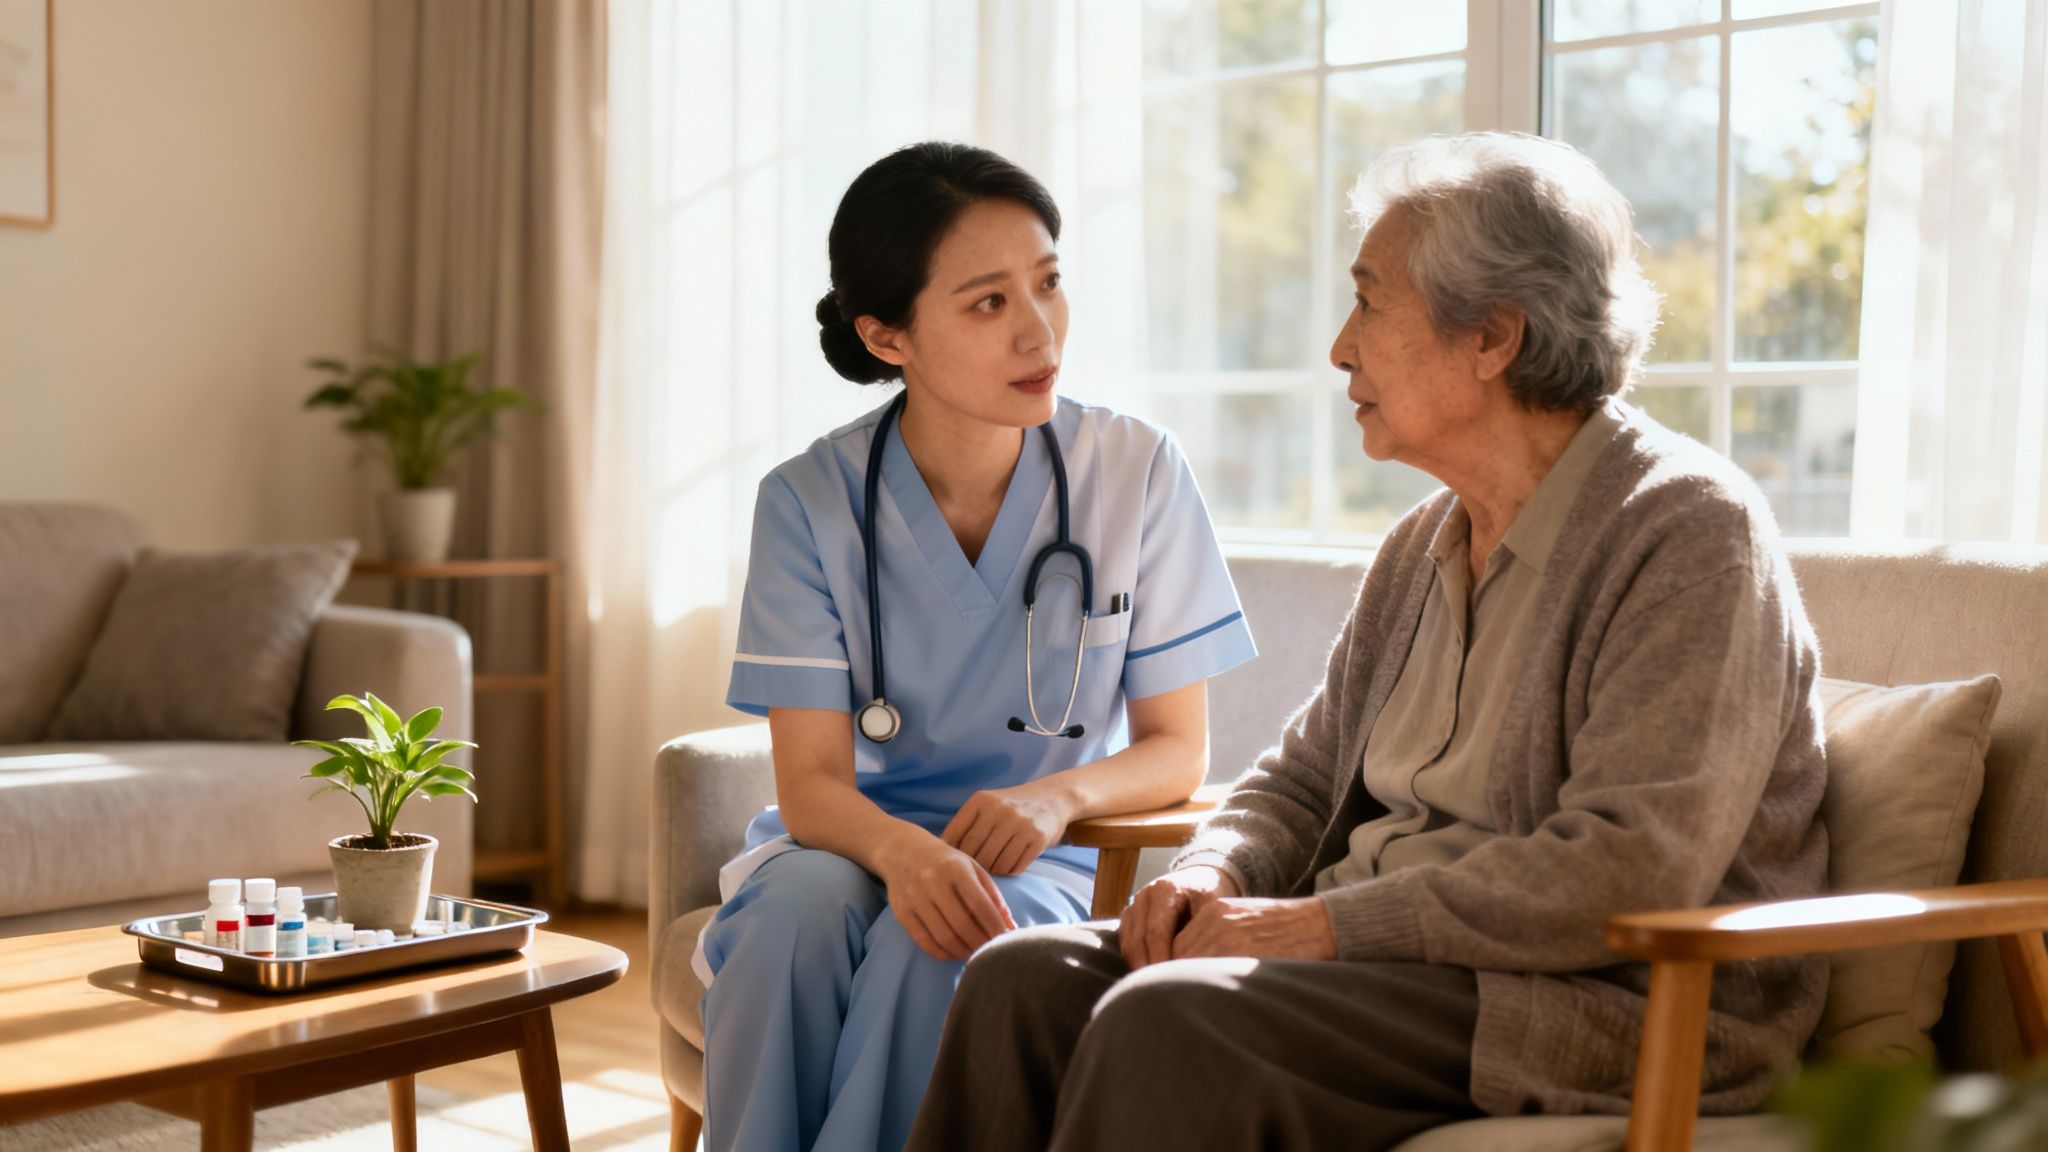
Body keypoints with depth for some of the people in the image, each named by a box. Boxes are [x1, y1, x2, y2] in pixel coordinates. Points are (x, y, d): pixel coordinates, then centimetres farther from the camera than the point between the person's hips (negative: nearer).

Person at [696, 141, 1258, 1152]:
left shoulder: (1138, 473, -7)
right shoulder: (810, 502, -7)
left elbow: (1177, 750, -1)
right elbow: (812, 783, -12)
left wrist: (1059, 794, -23)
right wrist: (900, 850, -35)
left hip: (1046, 861, 0)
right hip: (858, 841, 1)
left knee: (935, 944, -33)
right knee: (798, 906, -32)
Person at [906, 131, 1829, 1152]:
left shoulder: (1692, 530, -11)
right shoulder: (1422, 547, 16)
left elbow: (1630, 872, -21)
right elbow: (1304, 775, 21)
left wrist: (1329, 923, -20)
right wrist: (1214, 871, -2)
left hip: (1601, 1000, -7)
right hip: (1393, 953, 8)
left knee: (1168, 1022, -29)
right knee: (1023, 979, -13)